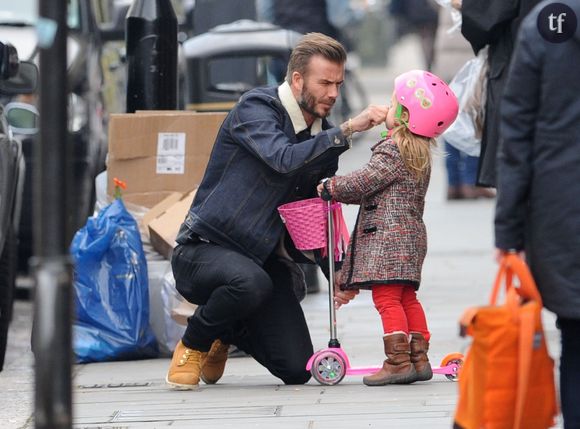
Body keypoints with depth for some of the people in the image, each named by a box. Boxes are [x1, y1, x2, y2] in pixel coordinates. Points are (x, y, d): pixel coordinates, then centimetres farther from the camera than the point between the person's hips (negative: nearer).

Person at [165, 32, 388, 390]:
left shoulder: (323, 136, 8)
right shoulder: (255, 109, -13)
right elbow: (285, 159, -33)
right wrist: (348, 130, -34)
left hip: (266, 258, 7)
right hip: (204, 249, -7)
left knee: (297, 370, -7)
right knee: (250, 281, -41)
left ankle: (227, 333, 26)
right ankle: (194, 344, -9)